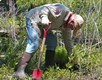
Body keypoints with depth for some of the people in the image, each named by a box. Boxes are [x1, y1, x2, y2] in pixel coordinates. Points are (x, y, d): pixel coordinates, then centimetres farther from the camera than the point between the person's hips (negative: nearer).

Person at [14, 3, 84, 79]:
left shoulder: (66, 25, 4)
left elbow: (68, 40, 15)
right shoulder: (62, 10, -23)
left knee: (52, 42, 6)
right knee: (34, 45, -20)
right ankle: (20, 71, -23)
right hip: (33, 19, -10)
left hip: (42, 25, 10)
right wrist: (44, 17, -46)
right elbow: (45, 8, -28)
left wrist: (71, 55, 20)